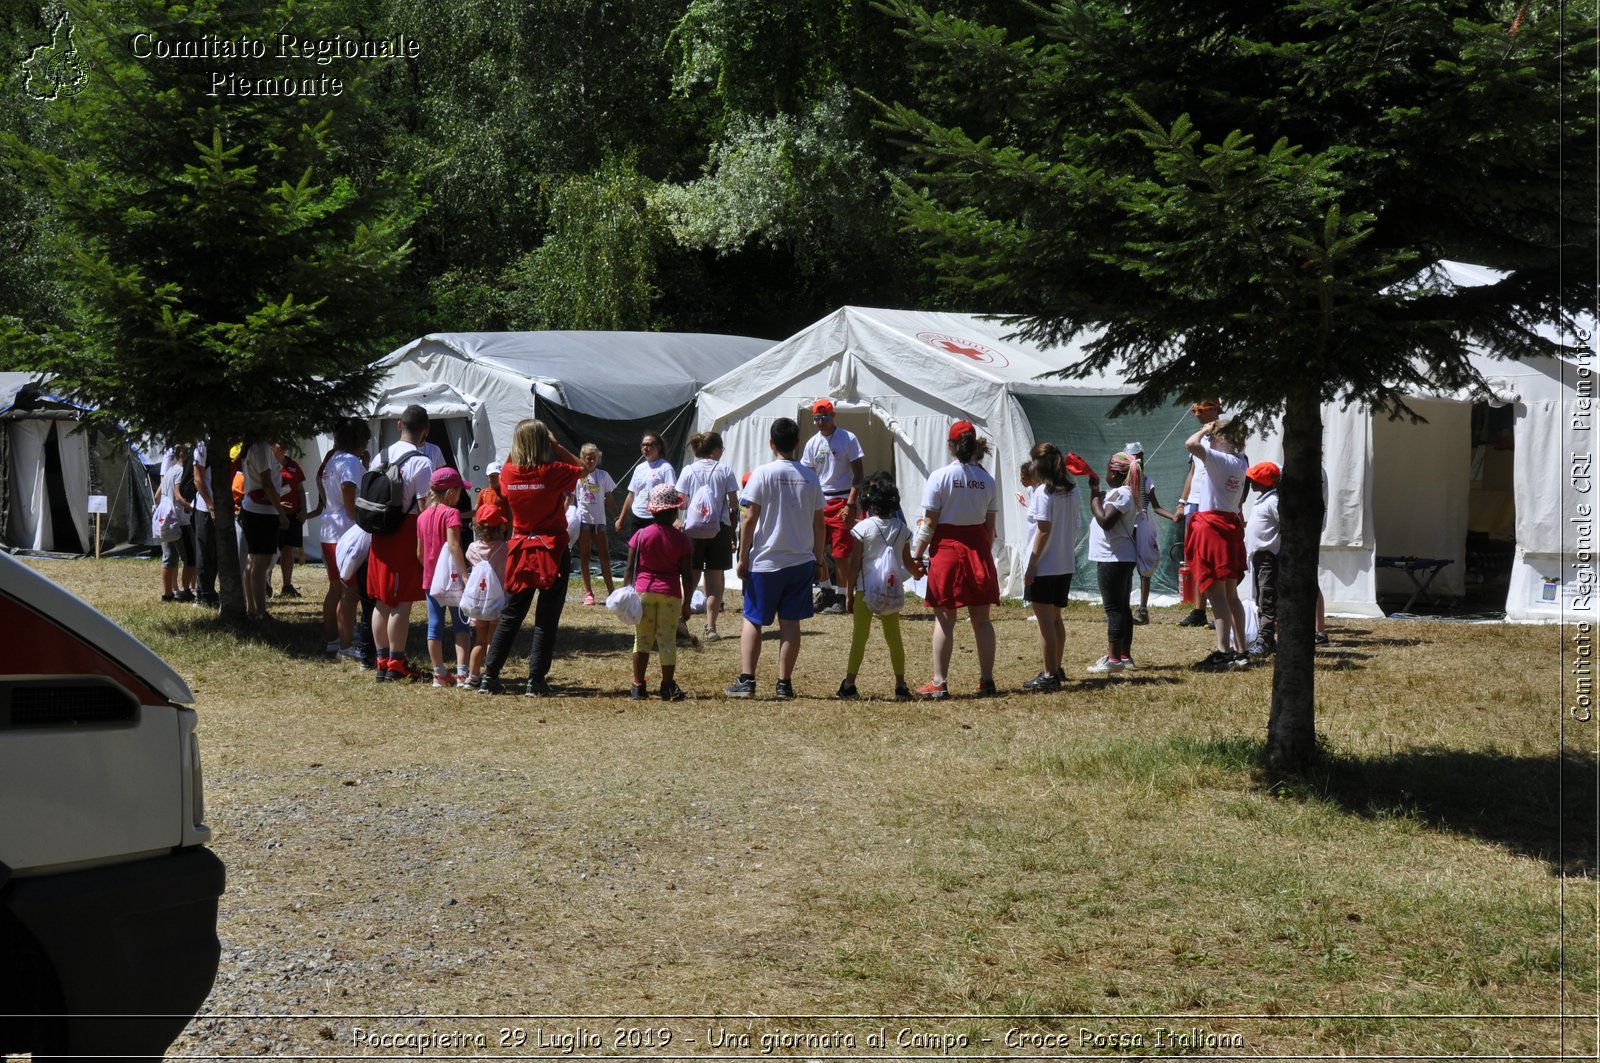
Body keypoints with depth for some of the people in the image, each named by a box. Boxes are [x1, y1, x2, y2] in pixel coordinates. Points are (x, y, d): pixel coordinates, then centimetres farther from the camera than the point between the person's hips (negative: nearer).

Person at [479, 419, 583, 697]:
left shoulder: (508, 473, -4)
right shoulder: (553, 472, -13)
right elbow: (581, 468, 6)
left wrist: (515, 452, 13)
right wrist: (556, 446, 3)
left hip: (520, 549, 4)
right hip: (552, 551, -4)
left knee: (510, 615, 12)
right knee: (547, 619, 3)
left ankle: (489, 677, 11)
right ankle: (536, 681, 1)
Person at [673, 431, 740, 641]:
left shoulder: (688, 472, 0)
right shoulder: (725, 471, -3)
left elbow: (680, 503, -5)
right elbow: (734, 503, -1)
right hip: (720, 528, -1)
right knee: (715, 581, 4)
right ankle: (711, 627, -2)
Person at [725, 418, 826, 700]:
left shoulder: (762, 473, -9)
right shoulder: (810, 478, 3)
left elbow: (749, 520, -9)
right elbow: (819, 524, 7)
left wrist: (743, 558, -2)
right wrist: (820, 561, 17)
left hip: (765, 562, -3)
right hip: (801, 561, 3)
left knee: (752, 620, 7)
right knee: (790, 622, 7)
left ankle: (746, 679, -1)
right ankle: (784, 684, 6)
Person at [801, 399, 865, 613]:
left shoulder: (848, 439, -6)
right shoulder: (812, 443, 8)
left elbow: (858, 474, -7)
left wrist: (850, 504, -15)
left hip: (842, 500, -5)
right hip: (818, 501, 5)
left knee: (841, 553, -4)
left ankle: (843, 597, 4)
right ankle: (827, 590, 21)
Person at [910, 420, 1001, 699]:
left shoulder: (940, 476, -9)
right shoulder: (986, 479, 3)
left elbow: (930, 523, -10)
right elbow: (990, 525, 6)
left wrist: (917, 554, -3)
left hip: (947, 549, -3)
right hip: (978, 549, 3)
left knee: (944, 619, 0)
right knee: (981, 619, 9)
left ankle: (939, 683, 0)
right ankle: (987, 681, 11)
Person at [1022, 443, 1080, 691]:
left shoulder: (1043, 492, -14)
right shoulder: (1071, 491, 8)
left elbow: (1044, 529, -17)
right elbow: (1074, 526, 12)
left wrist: (1032, 564, -15)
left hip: (1044, 566, -8)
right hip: (1066, 564, 8)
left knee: (1045, 620, -5)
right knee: (1056, 618, 19)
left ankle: (1049, 676, -6)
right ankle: (1056, 669, 27)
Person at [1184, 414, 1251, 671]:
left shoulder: (1219, 459, -17)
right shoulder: (1241, 462, 7)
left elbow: (1190, 444, -30)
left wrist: (1206, 430, -11)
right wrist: (1210, 430, 21)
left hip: (1212, 527, -8)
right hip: (1232, 524, 8)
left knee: (1217, 595, -8)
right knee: (1231, 595, 14)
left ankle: (1222, 653, -10)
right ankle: (1240, 652, 17)